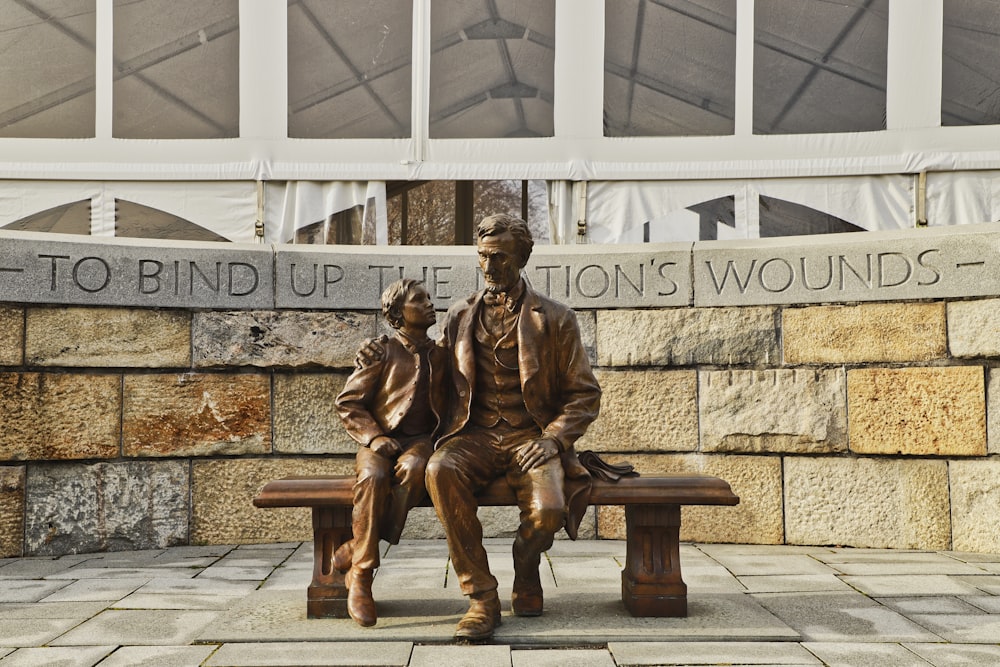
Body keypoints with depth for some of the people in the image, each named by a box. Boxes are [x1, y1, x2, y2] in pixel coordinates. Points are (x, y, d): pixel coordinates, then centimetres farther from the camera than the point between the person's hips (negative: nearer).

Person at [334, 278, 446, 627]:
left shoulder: (440, 355, 16)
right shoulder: (383, 353, 5)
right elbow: (348, 402, 3)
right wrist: (374, 437, -11)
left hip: (418, 440, 2)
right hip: (380, 439, -2)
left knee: (413, 468, -36)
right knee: (374, 477, -36)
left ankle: (357, 549, -27)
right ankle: (361, 577, -28)